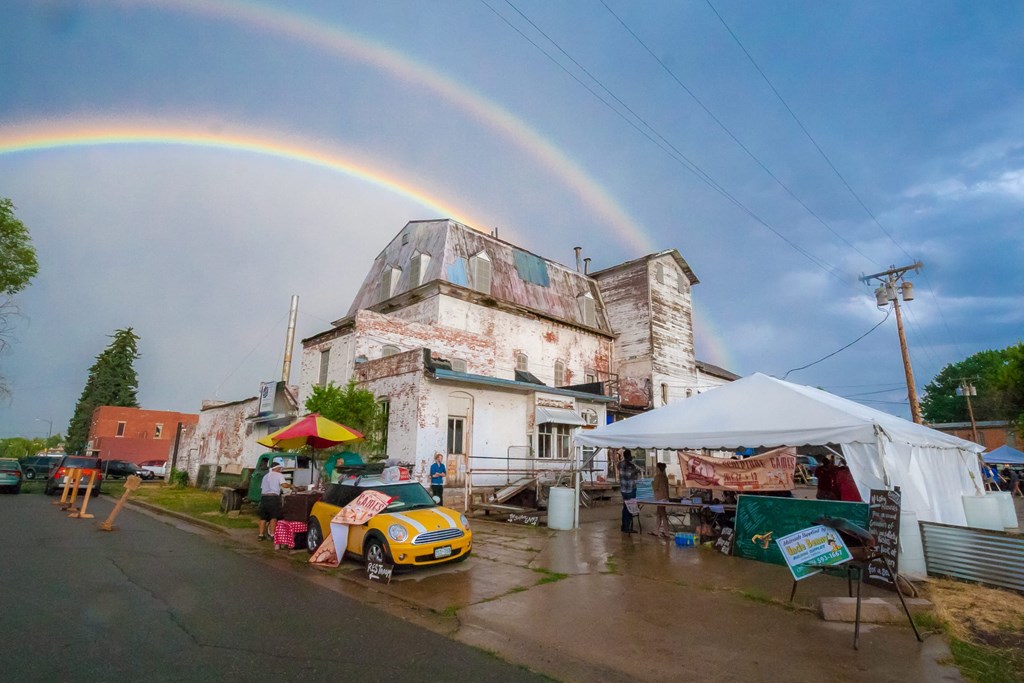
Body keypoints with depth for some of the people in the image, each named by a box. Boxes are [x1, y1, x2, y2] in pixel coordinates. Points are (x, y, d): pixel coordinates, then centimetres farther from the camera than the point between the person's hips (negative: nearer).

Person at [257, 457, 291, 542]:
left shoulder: (265, 476, 21)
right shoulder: (279, 475, 0)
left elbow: (262, 487, 18)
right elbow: (284, 485, -13)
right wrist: (290, 485, 4)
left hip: (263, 497, 6)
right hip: (273, 497, -6)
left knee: (263, 517, 11)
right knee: (273, 517, -2)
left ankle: (261, 535, 13)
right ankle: (272, 535, -3)